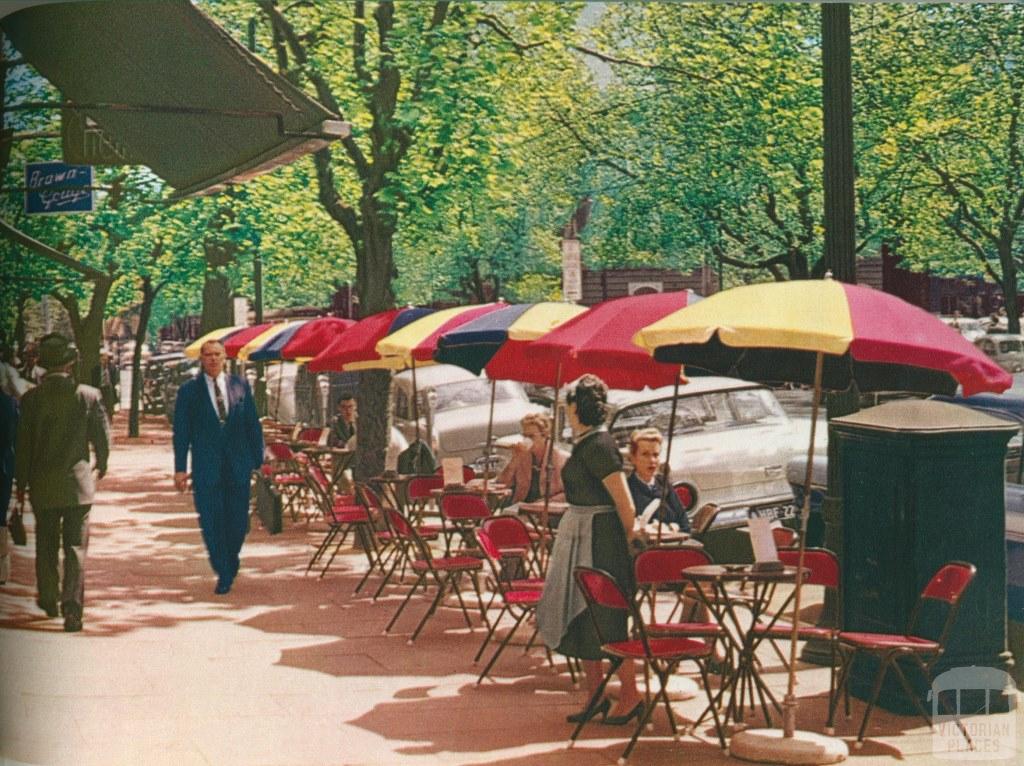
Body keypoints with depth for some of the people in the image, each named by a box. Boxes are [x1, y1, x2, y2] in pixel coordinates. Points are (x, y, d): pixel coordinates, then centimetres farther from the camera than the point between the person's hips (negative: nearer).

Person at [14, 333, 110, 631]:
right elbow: (102, 435, 1)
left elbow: (23, 443, -2)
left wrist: (21, 482, 9)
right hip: (78, 483, -1)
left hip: (43, 484, 1)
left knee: (46, 545, 17)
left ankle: (48, 600, 29)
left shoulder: (31, 399, -6)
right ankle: (72, 606, -8)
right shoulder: (88, 395, -7)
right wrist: (101, 466, 21)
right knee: (75, 546, 2)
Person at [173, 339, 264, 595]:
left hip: (238, 466, 2)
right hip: (206, 466, -2)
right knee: (212, 523, -3)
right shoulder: (189, 391, 2)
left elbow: (253, 425, 10)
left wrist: (258, 460, 6)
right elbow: (181, 432, 2)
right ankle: (224, 575, 8)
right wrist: (180, 468, -3)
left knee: (238, 521, 4)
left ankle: (230, 559, 32)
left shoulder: (240, 386, 7)